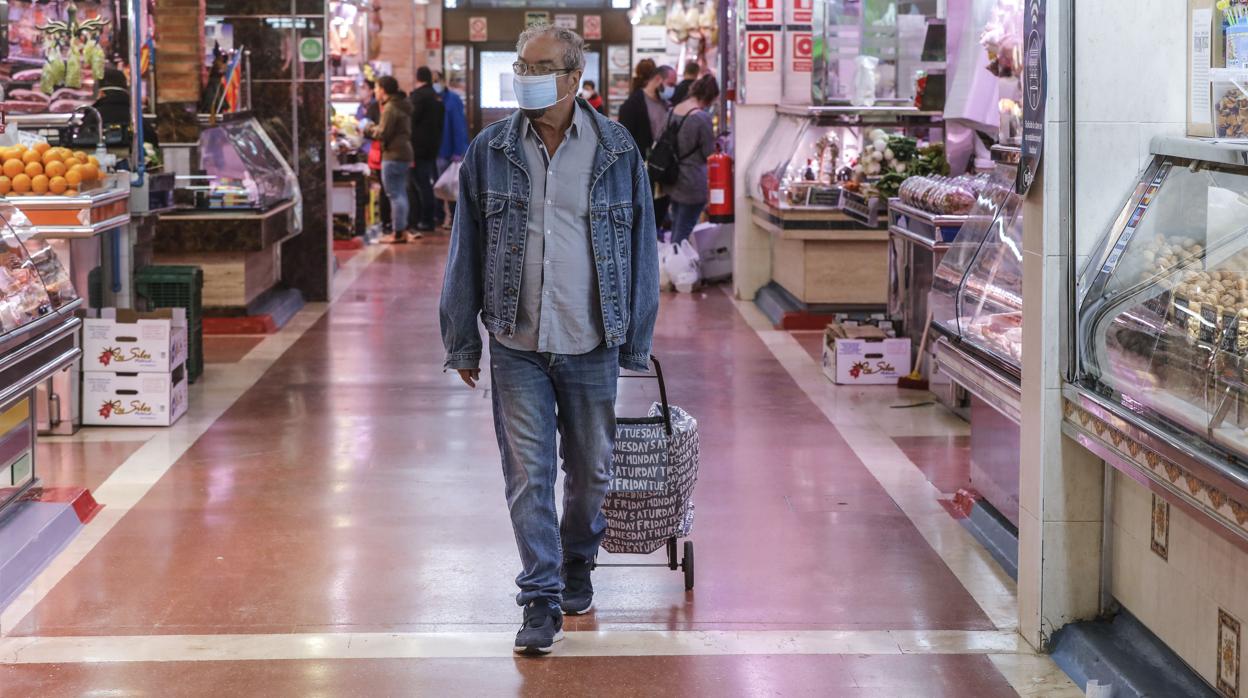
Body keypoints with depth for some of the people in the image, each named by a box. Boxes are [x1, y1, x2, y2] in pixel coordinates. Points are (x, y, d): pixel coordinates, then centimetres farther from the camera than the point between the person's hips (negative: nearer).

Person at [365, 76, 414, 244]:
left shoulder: (390, 108, -15)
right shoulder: (402, 106, 16)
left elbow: (383, 134, -18)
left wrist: (371, 129, 0)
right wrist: (376, 128, 14)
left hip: (393, 155, -10)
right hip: (404, 152, 10)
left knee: (394, 194, -8)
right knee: (401, 193, 15)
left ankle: (398, 232, -8)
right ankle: (403, 229, 19)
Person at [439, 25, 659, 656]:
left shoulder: (617, 151, 0)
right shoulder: (489, 151, 1)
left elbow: (641, 248, 4)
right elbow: (465, 250, 6)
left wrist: (637, 343, 4)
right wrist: (461, 342, 6)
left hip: (592, 344, 0)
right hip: (517, 344, 0)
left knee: (591, 469, 13)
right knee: (527, 474, -1)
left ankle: (577, 562, 37)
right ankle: (542, 597, 6)